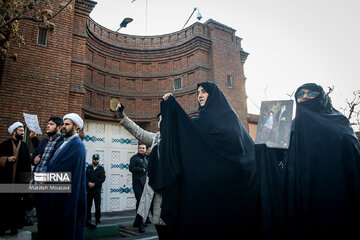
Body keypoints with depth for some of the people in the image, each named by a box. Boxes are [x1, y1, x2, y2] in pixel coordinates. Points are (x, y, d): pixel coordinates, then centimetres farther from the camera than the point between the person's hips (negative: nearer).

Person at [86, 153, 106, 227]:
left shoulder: (101, 168, 7)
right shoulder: (88, 168, 14)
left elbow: (102, 179, -3)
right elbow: (85, 176, 5)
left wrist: (94, 184, -13)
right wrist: (88, 183, -12)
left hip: (97, 189, -2)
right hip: (89, 189, 2)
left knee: (97, 206, -3)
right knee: (88, 205, 6)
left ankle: (97, 220, 7)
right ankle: (88, 220, 18)